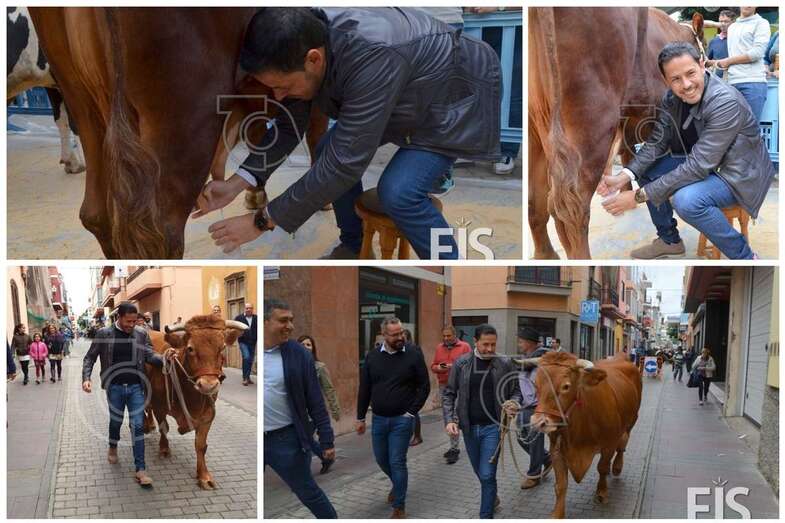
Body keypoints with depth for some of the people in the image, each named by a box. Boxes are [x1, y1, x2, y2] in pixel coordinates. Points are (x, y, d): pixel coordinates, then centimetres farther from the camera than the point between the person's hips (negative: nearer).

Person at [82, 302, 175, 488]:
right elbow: (90, 357, 2)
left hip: (136, 386, 0)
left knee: (138, 425, -4)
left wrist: (163, 358, -29)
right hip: (114, 387, 0)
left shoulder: (141, 334, -1)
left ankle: (140, 470, -2)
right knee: (116, 421, 16)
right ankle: (112, 448, 49)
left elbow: (149, 355, -8)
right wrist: (86, 378, -12)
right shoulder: (104, 334, -5)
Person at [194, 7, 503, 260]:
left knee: (399, 192, -23)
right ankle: (354, 246, 24)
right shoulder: (304, 38, -19)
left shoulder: (372, 56, -42)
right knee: (330, 153, 1)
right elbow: (290, 124, -6)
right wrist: (236, 184, -18)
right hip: (404, 96, 8)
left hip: (454, 96, -8)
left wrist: (263, 222, -32)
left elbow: (345, 162, -39)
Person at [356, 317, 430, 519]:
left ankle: (399, 506, 9)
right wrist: (360, 418, 6)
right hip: (379, 419, 4)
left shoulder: (413, 355, -8)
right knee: (381, 459, 16)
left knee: (397, 462, -4)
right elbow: (364, 389, 6)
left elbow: (424, 386, -3)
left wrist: (412, 411, -9)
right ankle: (398, 484, 44)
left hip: (402, 419, -4)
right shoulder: (372, 356, 1)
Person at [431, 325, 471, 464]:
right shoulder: (439, 348, 13)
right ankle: (453, 446, 22)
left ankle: (454, 449, -6)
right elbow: (433, 366, 15)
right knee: (446, 417, 10)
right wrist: (438, 368, -7)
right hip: (443, 386, 6)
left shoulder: (464, 347, -1)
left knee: (453, 418, -11)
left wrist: (454, 366, -17)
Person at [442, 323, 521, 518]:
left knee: (487, 475, -7)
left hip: (493, 426, -2)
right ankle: (492, 498, 47)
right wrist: (450, 420, -10)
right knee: (480, 473, 19)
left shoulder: (505, 364, -5)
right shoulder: (461, 364, -3)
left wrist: (514, 404, -17)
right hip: (469, 427, 3)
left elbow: (516, 391, 5)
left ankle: (486, 516, 5)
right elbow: (449, 394, 2)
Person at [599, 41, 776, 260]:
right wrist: (623, 177, -23)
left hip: (738, 173, -8)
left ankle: (744, 257, -11)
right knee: (646, 170, 0)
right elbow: (656, 142, -4)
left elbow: (698, 167, -34)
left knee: (686, 199, -33)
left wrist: (639, 196, -34)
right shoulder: (672, 98, -9)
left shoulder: (726, 102, -31)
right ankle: (669, 240, 19)